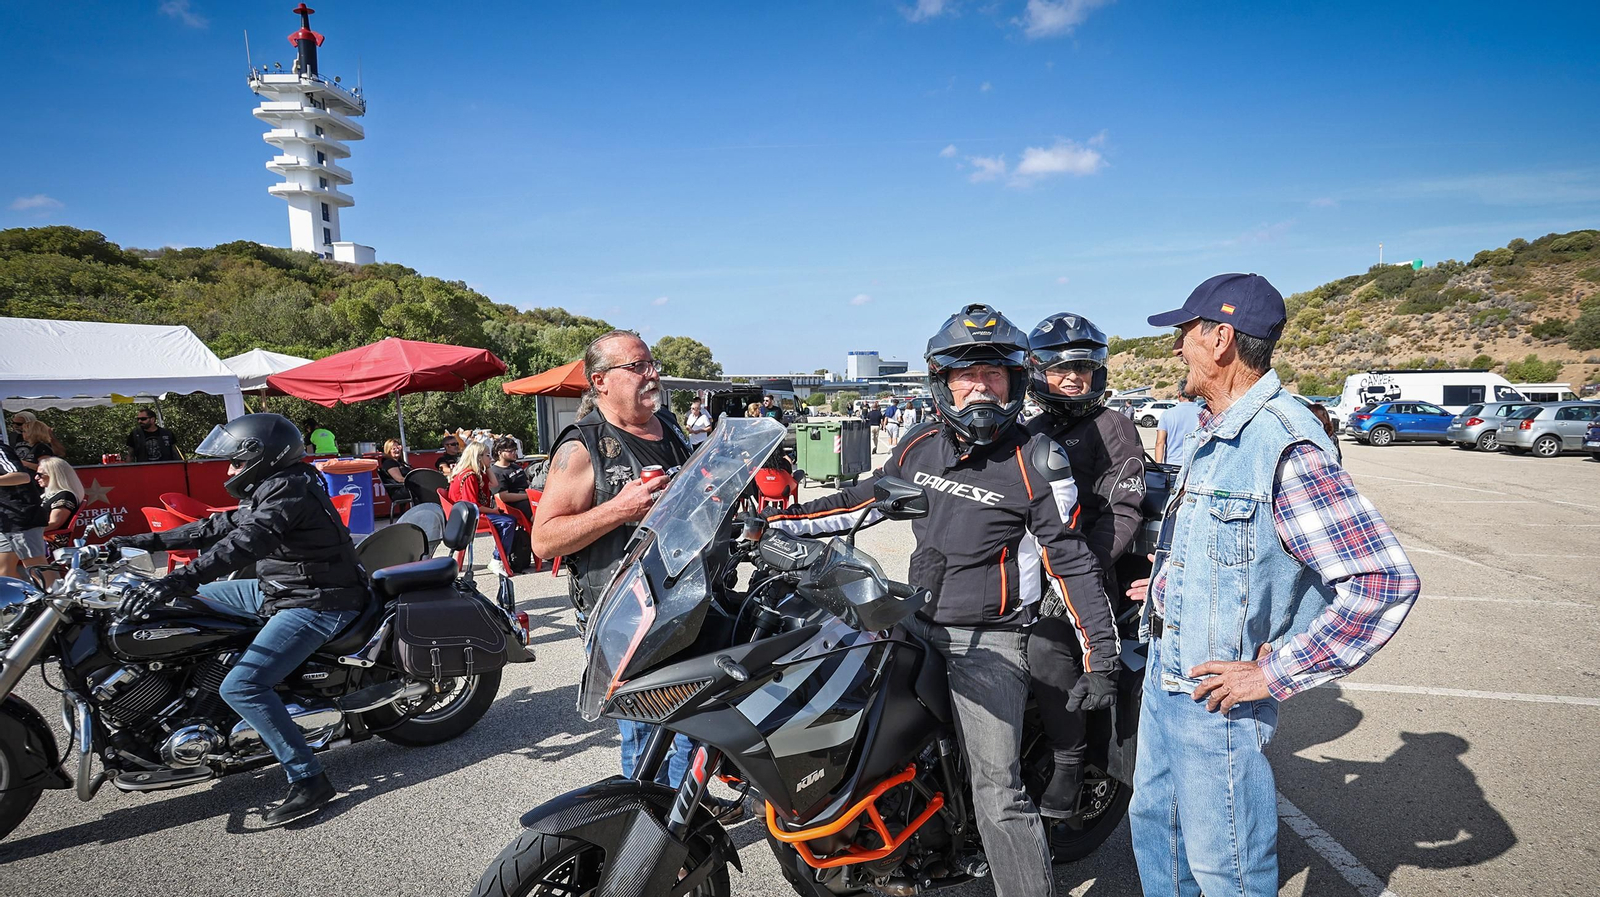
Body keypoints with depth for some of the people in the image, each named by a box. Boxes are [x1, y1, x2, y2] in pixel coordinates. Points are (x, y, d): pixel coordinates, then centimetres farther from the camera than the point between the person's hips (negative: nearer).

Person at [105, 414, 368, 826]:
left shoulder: (289, 491, -19)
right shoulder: (273, 488, 13)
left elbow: (243, 544, -33)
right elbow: (220, 526, 19)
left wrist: (176, 581, -41)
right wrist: (150, 541, 17)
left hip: (316, 606, -11)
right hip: (282, 591, 11)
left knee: (242, 686, -22)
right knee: (196, 596, 21)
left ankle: (309, 781, -15)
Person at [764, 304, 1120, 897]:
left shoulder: (1036, 462, -10)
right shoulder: (921, 445, 5)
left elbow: (1071, 563, -8)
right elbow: (863, 500, 15)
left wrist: (1102, 659, -12)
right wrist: (776, 521, 11)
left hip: (990, 641, -6)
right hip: (917, 625, 6)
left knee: (998, 793, -11)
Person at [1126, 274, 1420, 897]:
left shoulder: (1287, 445, -24)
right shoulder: (1212, 430, 7)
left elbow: (1385, 581, -29)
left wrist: (1275, 676, -24)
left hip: (1216, 695, -9)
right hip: (1164, 674, 9)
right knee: (1153, 823, 24)